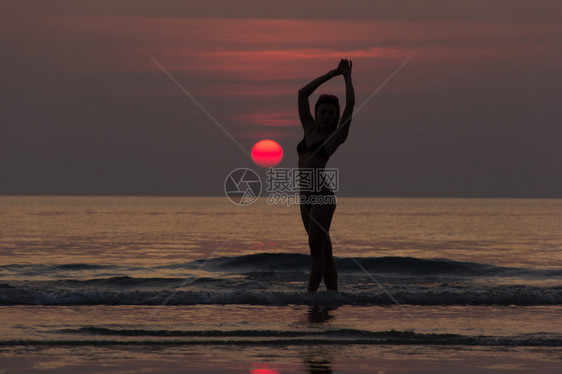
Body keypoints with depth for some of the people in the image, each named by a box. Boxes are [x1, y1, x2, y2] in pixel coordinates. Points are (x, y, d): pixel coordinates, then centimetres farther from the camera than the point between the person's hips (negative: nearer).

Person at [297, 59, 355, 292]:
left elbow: (351, 103, -4)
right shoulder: (310, 131, 16)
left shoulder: (336, 136, 2)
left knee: (317, 249, -8)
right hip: (306, 195, 6)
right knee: (323, 251, 7)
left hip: (322, 194, -6)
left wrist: (347, 76, 10)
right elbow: (302, 94, 18)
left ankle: (309, 298, -11)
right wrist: (331, 74, 19)